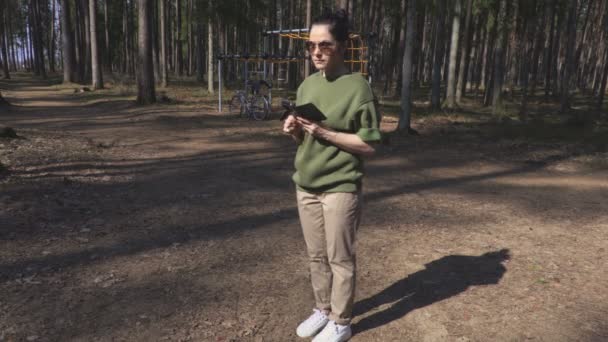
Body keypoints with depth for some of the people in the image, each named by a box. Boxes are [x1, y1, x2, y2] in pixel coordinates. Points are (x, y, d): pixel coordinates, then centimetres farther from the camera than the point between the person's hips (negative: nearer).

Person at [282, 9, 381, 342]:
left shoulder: (358, 87, -11)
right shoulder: (307, 85, 7)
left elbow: (368, 145, -12)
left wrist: (325, 133, -20)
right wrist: (294, 130, -8)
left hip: (340, 187, -6)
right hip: (305, 185, 6)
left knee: (340, 259, 7)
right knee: (316, 255, 16)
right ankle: (322, 310, 35)